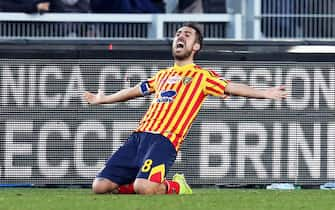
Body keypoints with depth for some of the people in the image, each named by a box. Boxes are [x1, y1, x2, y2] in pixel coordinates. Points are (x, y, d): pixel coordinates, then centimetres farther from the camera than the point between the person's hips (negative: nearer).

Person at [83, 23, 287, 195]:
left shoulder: (202, 76, 12)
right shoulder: (163, 75, 28)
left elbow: (230, 87, 1)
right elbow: (135, 91, 43)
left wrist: (263, 93, -14)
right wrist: (102, 99, 56)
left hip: (164, 140, -6)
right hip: (139, 136, 6)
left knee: (144, 188, -32)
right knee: (101, 186, -10)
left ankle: (175, 187, 0)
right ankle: (140, 185, 16)